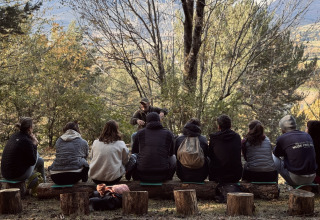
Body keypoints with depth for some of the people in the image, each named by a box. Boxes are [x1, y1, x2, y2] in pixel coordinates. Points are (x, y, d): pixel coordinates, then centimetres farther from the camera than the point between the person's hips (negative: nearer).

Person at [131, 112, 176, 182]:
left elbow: (134, 151, 21)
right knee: (173, 157, 29)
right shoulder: (168, 134, 7)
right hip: (162, 176, 0)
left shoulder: (140, 133, 7)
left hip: (142, 175, 0)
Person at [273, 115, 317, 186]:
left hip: (296, 179, -6)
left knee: (273, 157, 10)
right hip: (311, 179, 6)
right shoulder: (307, 136, 8)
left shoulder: (282, 138, -7)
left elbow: (276, 154, 13)